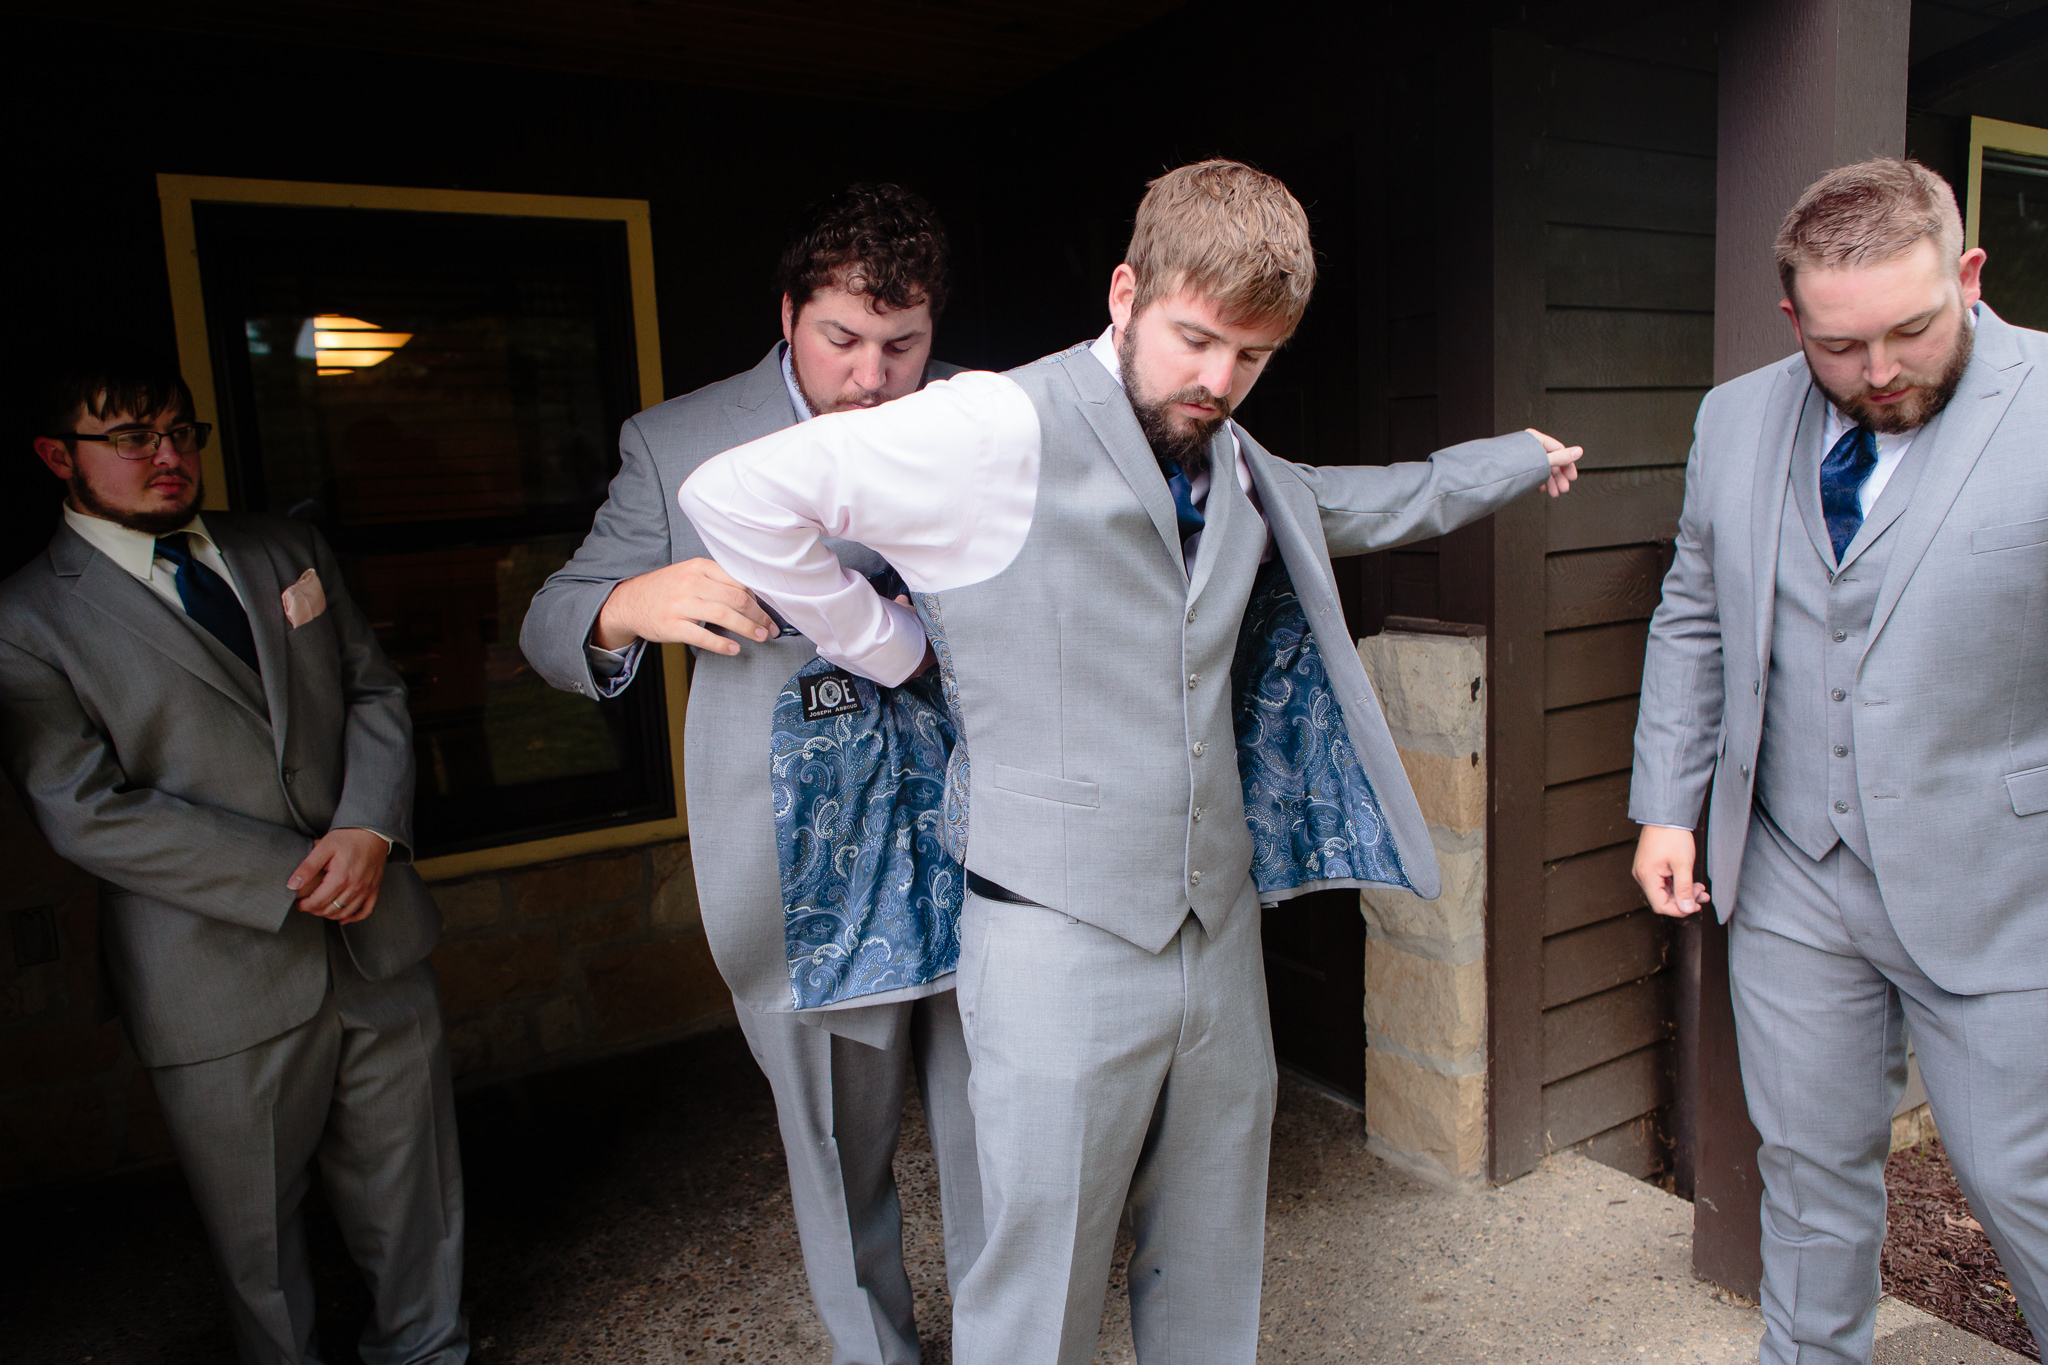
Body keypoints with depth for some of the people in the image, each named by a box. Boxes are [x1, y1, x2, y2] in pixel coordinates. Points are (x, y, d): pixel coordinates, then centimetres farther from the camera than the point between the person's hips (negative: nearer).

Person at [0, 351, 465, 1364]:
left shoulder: (288, 550, 10)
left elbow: (374, 687, 7)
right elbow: (89, 812, -13)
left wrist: (369, 830, -11)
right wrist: (296, 876, -17)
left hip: (379, 943, 4)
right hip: (224, 990, -4)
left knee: (412, 1195, 18)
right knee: (258, 1239, 14)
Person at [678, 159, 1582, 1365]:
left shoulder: (1242, 472, 11)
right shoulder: (1000, 431, -13)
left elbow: (1356, 504, 34)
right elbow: (739, 496, -16)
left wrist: (1513, 458, 43)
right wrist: (890, 644, -9)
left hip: (1217, 926, 7)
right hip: (1061, 939, -7)